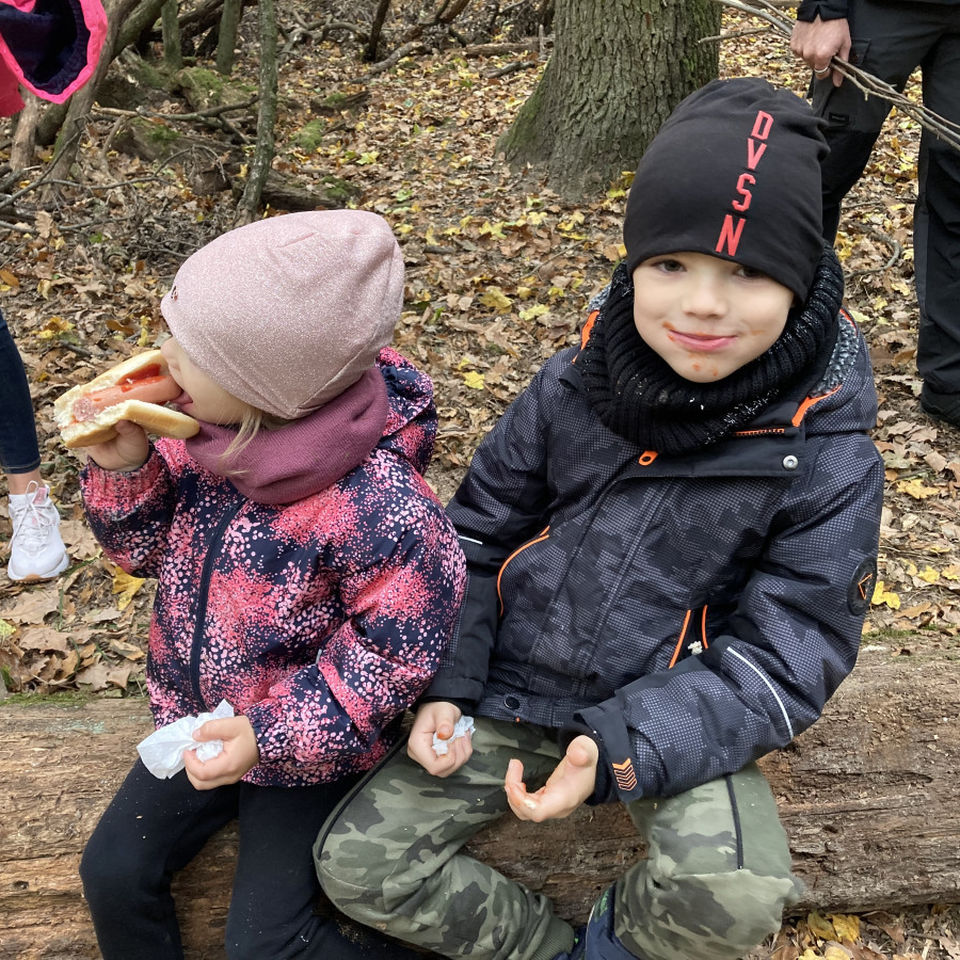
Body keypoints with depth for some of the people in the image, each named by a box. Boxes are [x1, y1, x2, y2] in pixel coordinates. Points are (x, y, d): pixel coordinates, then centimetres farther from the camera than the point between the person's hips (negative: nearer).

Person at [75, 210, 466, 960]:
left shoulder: (382, 510, -35)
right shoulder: (209, 433, -16)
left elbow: (394, 656, -22)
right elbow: (149, 547, -1)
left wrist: (272, 737, -25)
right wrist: (124, 469, -22)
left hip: (308, 745, -6)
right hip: (198, 721, 6)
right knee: (113, 873, 10)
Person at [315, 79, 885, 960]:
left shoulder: (826, 457, -15)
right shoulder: (573, 386, -8)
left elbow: (785, 661, -13)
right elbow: (477, 534, 5)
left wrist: (620, 749, -24)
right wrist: (444, 687, -6)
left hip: (673, 720, -2)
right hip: (514, 693, 3)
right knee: (356, 864, -7)